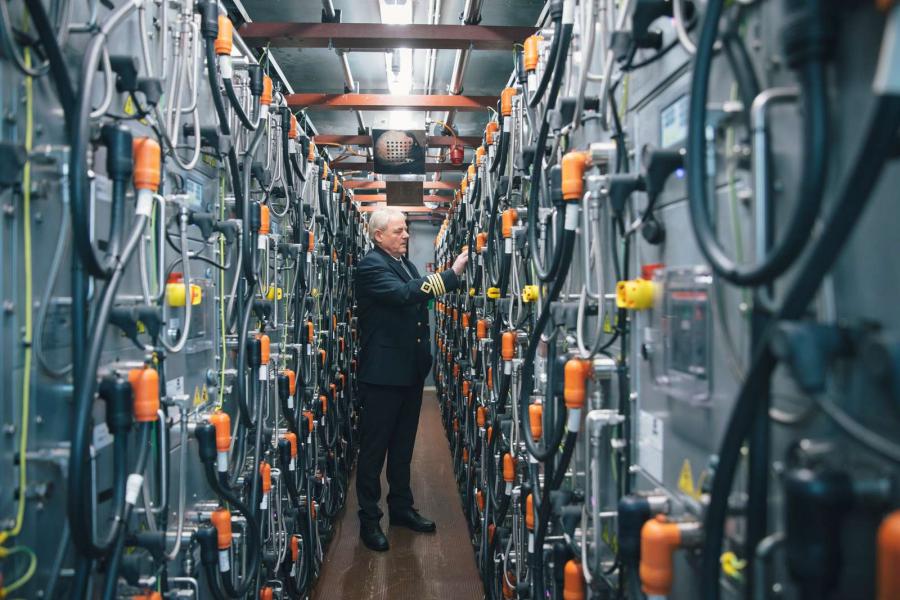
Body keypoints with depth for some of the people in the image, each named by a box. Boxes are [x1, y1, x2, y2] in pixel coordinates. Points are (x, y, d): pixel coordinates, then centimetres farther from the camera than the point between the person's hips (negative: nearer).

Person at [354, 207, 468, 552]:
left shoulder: (405, 263, 14)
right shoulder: (371, 266, -14)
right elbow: (404, 294, -30)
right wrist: (452, 275, -32)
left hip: (410, 370, 9)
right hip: (382, 372, -9)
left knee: (403, 445, 18)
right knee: (374, 447, 3)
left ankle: (401, 508, 32)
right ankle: (369, 520, 13)